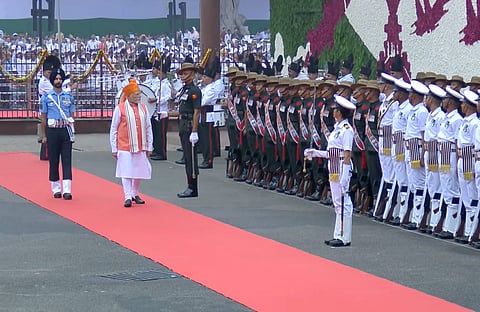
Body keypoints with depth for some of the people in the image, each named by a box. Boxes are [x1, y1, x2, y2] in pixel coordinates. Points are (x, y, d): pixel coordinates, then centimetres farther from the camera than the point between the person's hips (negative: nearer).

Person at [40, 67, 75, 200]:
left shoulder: (68, 96, 8)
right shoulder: (46, 97, 3)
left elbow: (71, 116, 10)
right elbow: (43, 117, 5)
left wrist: (71, 132, 0)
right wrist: (44, 136, 1)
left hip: (66, 131, 1)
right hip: (52, 130, -1)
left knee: (67, 159, -5)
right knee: (53, 160, 4)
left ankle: (67, 190, -10)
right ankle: (56, 189, 13)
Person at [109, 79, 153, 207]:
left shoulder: (143, 108, 5)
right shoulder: (120, 109, -6)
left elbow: (148, 128, 11)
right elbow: (113, 129, -1)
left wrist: (149, 147, 10)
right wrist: (114, 149, -2)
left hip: (140, 147, 4)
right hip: (125, 147, -4)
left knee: (139, 171, 8)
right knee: (126, 172, -5)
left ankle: (135, 194, 26)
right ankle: (128, 197, -1)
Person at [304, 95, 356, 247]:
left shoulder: (346, 129, -13)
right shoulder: (337, 128, 15)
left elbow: (347, 154, -17)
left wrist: (344, 176, -21)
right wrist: (315, 153, 20)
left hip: (342, 169, -10)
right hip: (334, 169, 10)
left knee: (343, 202, -7)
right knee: (337, 203, 12)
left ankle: (344, 238, -4)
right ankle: (338, 236, 18)